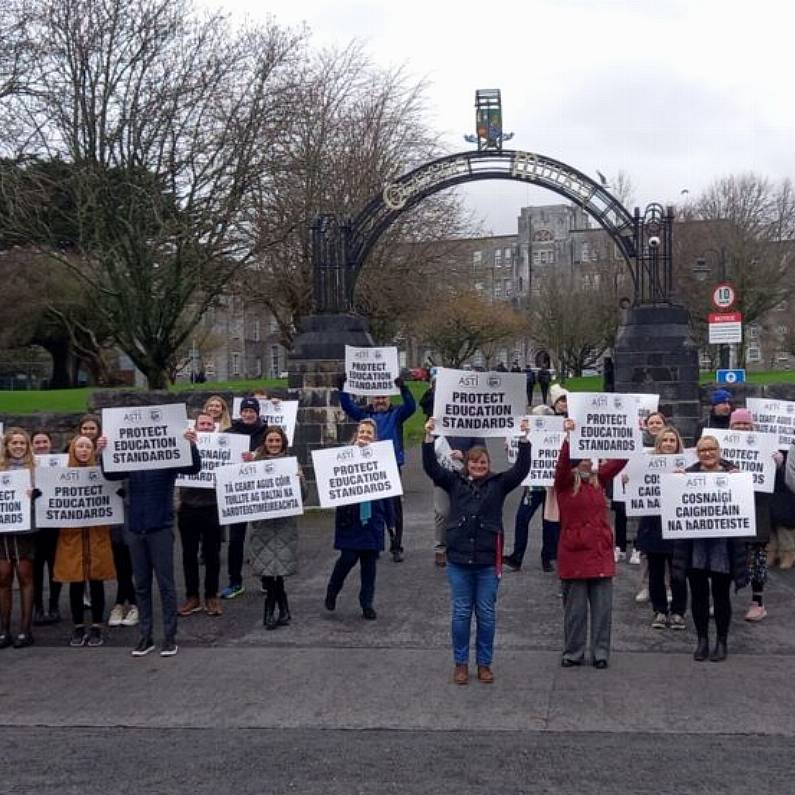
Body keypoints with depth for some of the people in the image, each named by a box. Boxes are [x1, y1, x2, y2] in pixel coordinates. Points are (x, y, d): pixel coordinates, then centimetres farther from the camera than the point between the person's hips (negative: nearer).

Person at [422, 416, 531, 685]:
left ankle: (484, 664, 20)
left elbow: (521, 470, -7)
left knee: (486, 614, 8)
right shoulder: (455, 482, 5)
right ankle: (460, 663, 19)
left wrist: (524, 439, -14)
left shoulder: (498, 483, 4)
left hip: (488, 561, 0)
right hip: (459, 560, 0)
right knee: (461, 613, 8)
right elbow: (431, 467, -3)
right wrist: (429, 437, -13)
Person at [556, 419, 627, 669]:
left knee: (602, 606, 7)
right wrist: (568, 437, -36)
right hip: (574, 552, -4)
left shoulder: (598, 479, 10)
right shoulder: (564, 481, -3)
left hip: (601, 552, 4)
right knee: (575, 607, 6)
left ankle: (601, 652, 17)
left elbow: (620, 460, 4)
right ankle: (573, 653, 17)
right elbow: (563, 462, -23)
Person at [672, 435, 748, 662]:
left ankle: (722, 641, 22)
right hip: (695, 544, 1)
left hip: (722, 543, -1)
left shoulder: (731, 472, 0)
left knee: (721, 594, 8)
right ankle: (702, 639, 23)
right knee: (698, 594, 9)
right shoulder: (688, 473, 2)